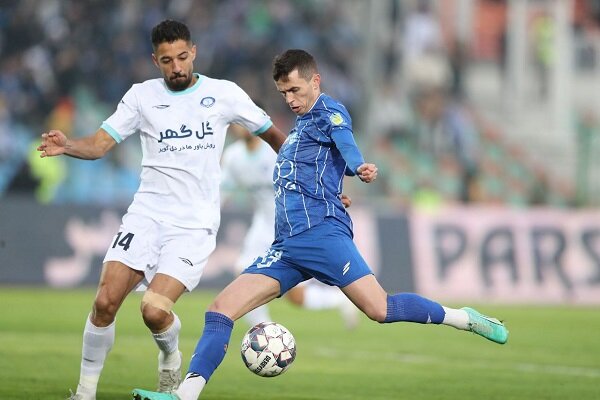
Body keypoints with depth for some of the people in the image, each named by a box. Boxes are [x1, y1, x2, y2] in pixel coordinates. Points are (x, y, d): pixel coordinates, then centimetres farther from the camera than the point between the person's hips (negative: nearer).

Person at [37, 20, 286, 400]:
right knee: (105, 301, -12)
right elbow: (100, 144, 1)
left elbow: (271, 133, 14)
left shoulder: (224, 94, 2)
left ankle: (170, 358, 16)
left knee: (155, 310, -19)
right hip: (147, 213, 2)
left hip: (195, 223, -2)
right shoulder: (143, 95, 5)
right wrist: (67, 145, -20)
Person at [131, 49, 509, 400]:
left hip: (320, 232, -8)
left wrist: (360, 167, -42)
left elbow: (346, 141, -20)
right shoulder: (301, 124, 27)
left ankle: (464, 318, 0)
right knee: (220, 310, -4)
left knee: (380, 308, -18)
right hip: (286, 247, 8)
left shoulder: (328, 111, 2)